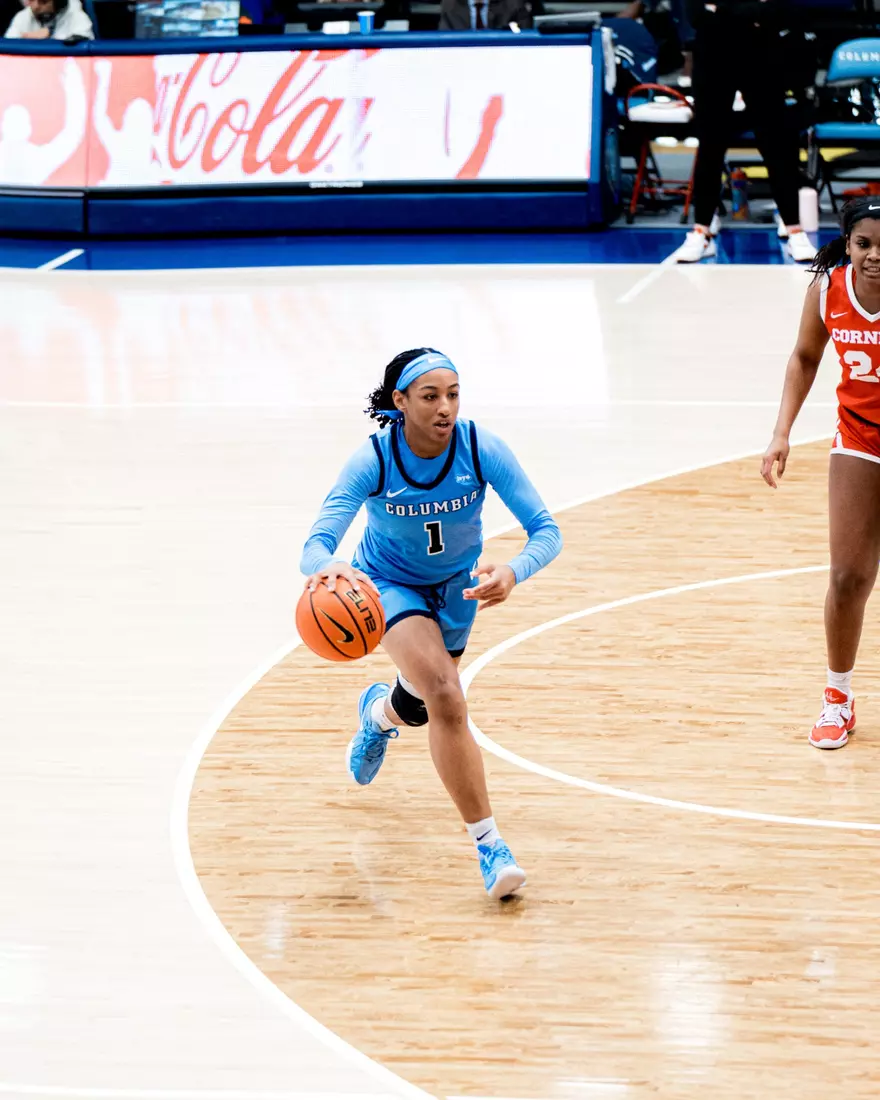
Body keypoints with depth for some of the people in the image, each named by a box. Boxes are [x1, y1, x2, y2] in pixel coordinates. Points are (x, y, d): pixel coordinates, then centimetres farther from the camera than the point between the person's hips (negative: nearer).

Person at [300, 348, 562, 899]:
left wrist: (513, 573, -50)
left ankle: (381, 710, 62)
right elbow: (315, 547, -37)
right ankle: (489, 844, -22)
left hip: (456, 584, 3)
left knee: (423, 707, 23)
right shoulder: (373, 461, -30)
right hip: (389, 581, -3)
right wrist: (329, 567, -63)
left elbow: (547, 531, -28)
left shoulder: (482, 449, -27)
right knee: (445, 698, -27)